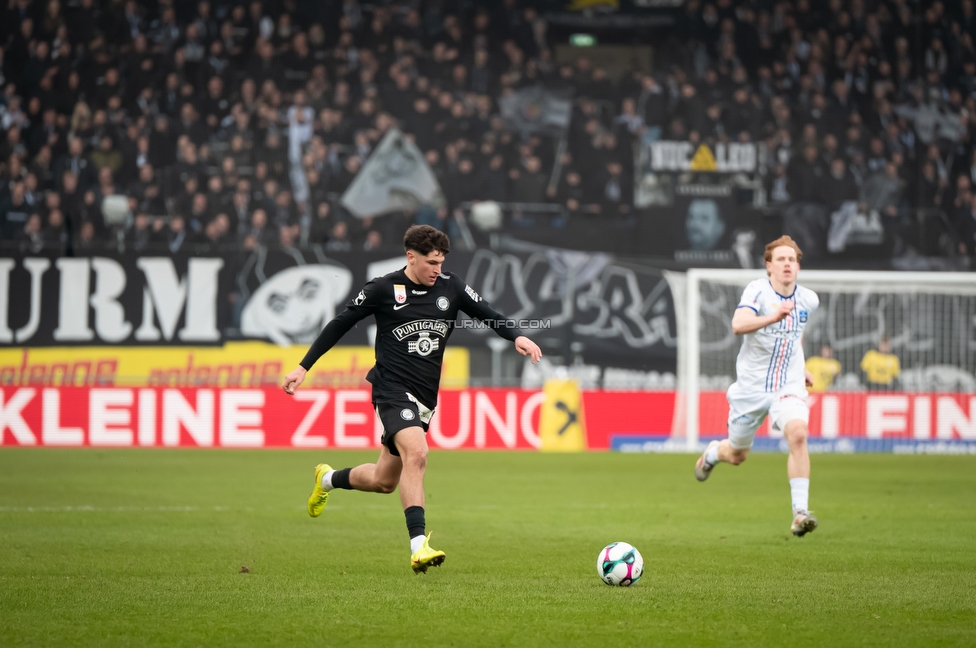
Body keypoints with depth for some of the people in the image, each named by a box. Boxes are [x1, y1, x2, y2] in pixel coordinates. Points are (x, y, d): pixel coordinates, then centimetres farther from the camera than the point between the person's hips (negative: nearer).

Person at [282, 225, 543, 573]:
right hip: (393, 388, -6)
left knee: (385, 481, 14)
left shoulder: (450, 288, 4)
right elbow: (340, 324, 3)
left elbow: (488, 315, 6)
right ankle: (418, 546, -33)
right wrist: (303, 367, 3)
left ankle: (327, 479, 45)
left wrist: (517, 336, -15)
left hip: (424, 397, 6)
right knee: (416, 453, -30)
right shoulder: (384, 289, -6)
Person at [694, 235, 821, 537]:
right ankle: (713, 452, 54)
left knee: (798, 433, -28)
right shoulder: (758, 290, -15)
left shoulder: (808, 299, 3)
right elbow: (738, 324, -34)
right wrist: (773, 317, -48)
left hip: (789, 386, 2)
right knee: (737, 455, 14)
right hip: (751, 387, -2)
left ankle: (800, 512, -27)